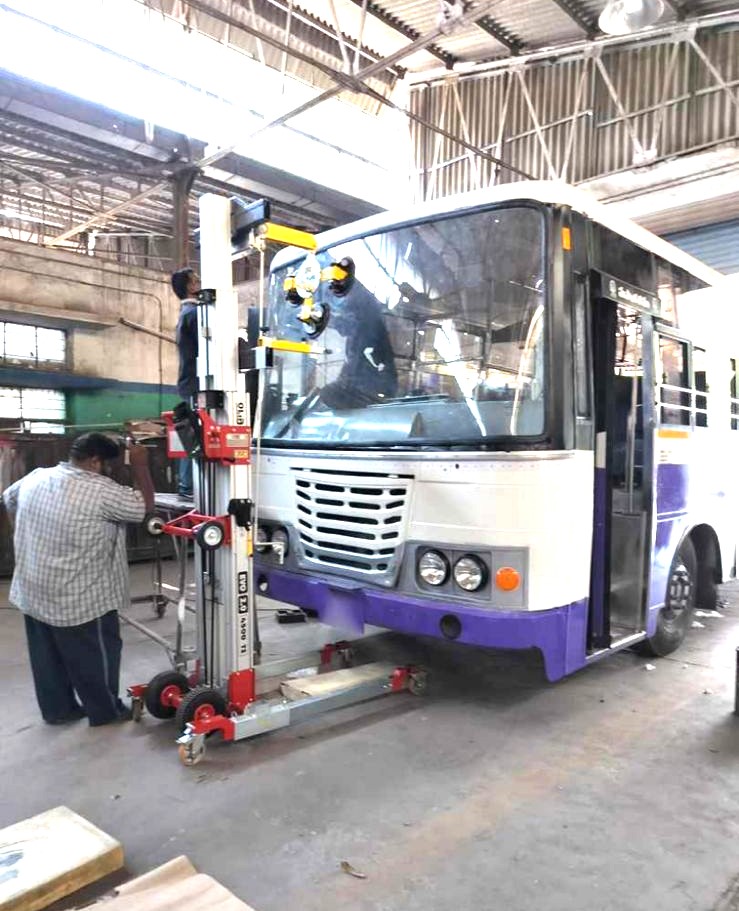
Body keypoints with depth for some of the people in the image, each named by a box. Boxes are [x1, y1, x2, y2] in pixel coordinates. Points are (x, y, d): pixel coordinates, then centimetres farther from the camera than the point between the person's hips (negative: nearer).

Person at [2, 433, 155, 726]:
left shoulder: (34, 478, 2)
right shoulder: (100, 491, -22)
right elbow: (145, 505, -14)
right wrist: (140, 466, -4)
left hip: (33, 592, 7)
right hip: (79, 598, -7)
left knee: (48, 656, 19)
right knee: (95, 654, 11)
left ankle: (57, 708, 34)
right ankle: (105, 711, 25)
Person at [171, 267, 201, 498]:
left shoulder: (185, 312, 21)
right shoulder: (194, 311, -11)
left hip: (188, 382, 10)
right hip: (195, 383, -10)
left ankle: (186, 484, 15)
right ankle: (189, 486, -8)